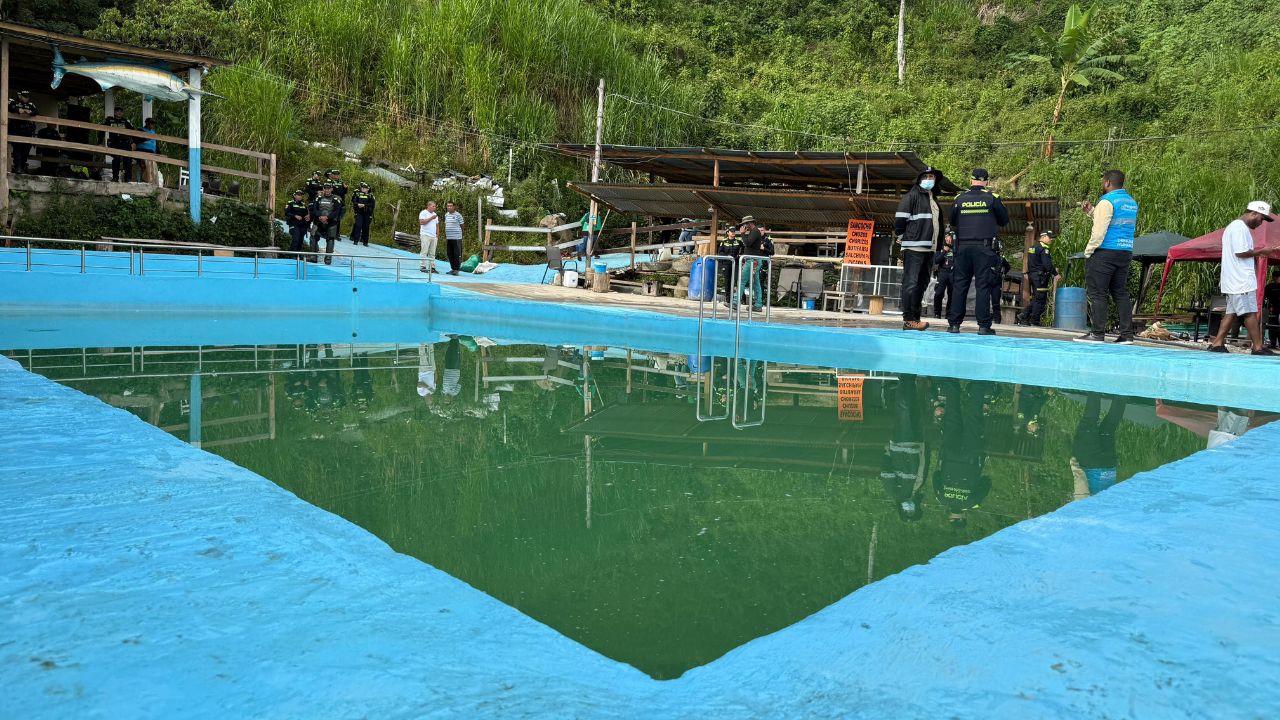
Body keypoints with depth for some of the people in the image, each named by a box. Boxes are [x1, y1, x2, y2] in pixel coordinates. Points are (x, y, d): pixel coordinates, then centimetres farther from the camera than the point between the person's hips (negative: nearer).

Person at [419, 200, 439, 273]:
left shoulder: (434, 214, 20)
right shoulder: (423, 213, -2)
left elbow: (437, 225, 25)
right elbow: (422, 222, -15)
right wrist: (431, 218, -15)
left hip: (433, 236, 7)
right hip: (425, 235, -7)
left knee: (432, 253, 5)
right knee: (424, 252, -9)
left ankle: (432, 267, 8)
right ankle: (423, 267, -7)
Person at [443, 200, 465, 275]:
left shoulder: (458, 215, -7)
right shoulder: (446, 215, 13)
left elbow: (462, 226, -1)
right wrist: (445, 236, 18)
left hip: (456, 238, -6)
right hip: (448, 238, 6)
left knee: (457, 254, -5)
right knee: (450, 254, 9)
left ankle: (456, 269, 0)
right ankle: (452, 268, 19)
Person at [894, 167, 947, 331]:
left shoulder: (933, 199, 24)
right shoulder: (912, 196, -2)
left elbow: (938, 223, 31)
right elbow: (900, 218, -9)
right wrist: (902, 237, -3)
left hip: (928, 249, 9)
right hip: (914, 248, -9)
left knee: (922, 283, 9)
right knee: (911, 283, -11)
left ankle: (915, 318, 13)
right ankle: (909, 320, -13)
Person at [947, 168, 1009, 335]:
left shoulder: (959, 198, 3)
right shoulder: (992, 198, -1)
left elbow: (952, 222, 14)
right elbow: (1004, 220, 8)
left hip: (963, 246, 2)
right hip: (984, 246, -2)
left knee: (959, 284, 5)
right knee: (984, 285, -1)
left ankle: (954, 324, 3)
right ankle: (983, 325, -3)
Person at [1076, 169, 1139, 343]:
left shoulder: (1107, 201, -11)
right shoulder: (1131, 202, 16)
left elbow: (1099, 231, -16)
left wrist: (1088, 251, -8)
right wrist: (1091, 211, 23)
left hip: (1105, 253, -8)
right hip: (1126, 253, 8)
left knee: (1097, 293, -5)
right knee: (1121, 293, 10)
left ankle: (1097, 333, -8)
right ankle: (1126, 333, 8)